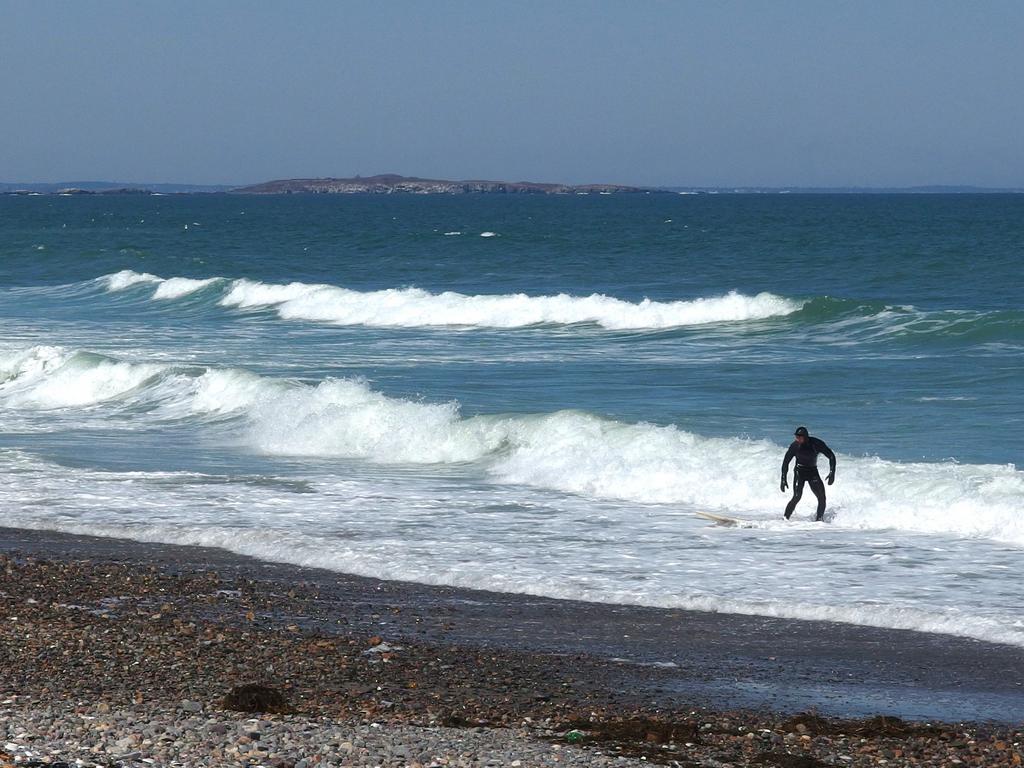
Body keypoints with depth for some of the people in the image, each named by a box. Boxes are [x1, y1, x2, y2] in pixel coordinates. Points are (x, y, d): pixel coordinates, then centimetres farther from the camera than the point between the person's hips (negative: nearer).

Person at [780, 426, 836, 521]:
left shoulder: (816, 444, -18)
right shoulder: (795, 446, -16)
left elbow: (831, 456, -10)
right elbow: (786, 462, -6)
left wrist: (832, 473, -20)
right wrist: (783, 480, -9)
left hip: (813, 471, 2)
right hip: (800, 471, -2)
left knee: (822, 497, -10)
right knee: (797, 497, -18)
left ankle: (819, 519, 3)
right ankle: (785, 519, -13)